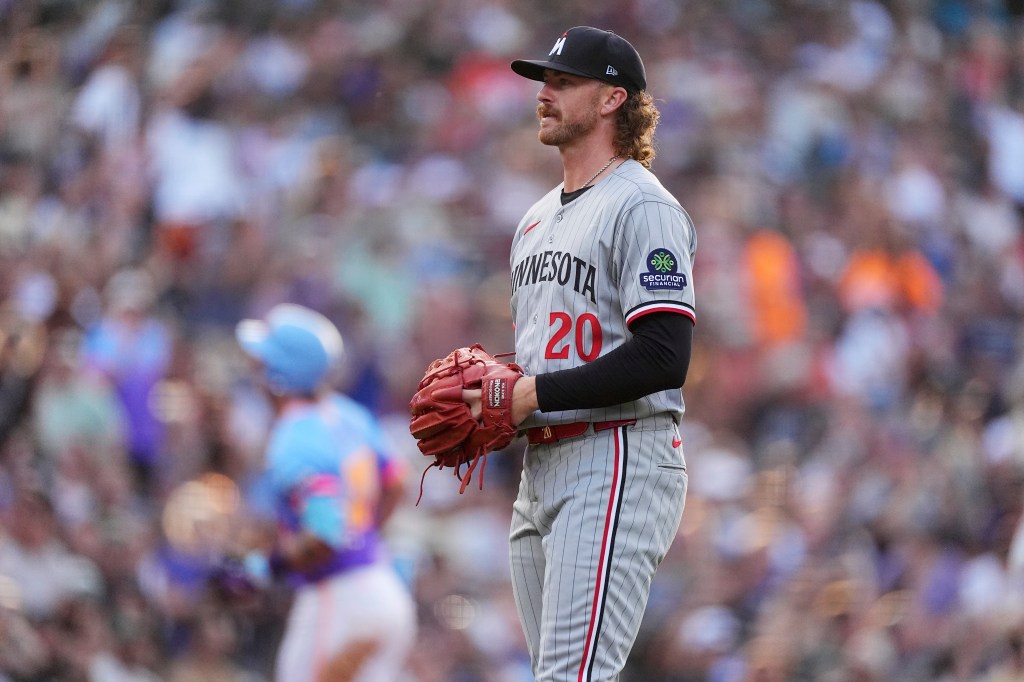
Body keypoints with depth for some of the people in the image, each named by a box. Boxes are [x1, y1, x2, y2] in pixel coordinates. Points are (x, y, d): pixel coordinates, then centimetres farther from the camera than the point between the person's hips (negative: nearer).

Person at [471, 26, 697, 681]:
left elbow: (663, 358, -19)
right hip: (541, 468, 10)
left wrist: (534, 394, -17)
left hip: (618, 464, -10)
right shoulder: (539, 218, 21)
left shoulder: (642, 207, -9)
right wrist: (493, 396, 6)